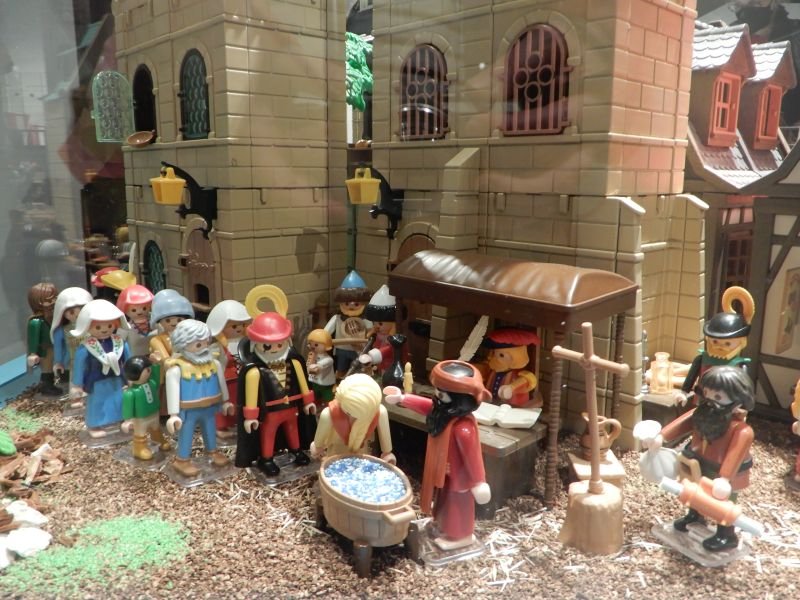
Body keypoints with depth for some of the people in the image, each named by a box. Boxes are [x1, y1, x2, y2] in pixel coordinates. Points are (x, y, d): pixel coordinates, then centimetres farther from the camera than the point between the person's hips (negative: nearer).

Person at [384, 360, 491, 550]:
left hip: (458, 473, -9)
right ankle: (443, 524, 54)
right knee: (445, 499, 30)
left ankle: (460, 535, 39)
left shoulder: (463, 427, -39)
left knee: (456, 503, 16)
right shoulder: (444, 408, -13)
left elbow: (472, 455, -32)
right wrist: (402, 398, 7)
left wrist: (478, 482, -24)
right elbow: (427, 406, 6)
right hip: (445, 469, 9)